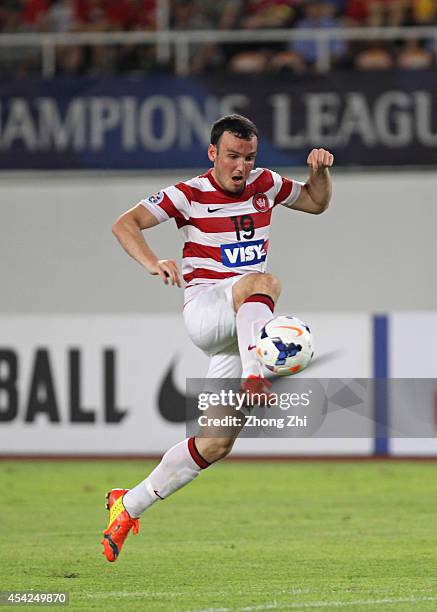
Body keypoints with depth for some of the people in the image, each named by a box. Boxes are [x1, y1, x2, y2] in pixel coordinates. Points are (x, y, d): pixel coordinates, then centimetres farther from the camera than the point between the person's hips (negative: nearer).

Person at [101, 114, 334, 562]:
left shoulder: (265, 185, 10)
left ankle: (127, 507, 10)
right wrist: (153, 263, -27)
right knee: (263, 283, -37)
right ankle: (255, 381, -57)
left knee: (217, 442, -2)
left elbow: (316, 203, 27)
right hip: (203, 308, -5)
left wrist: (320, 171, 5)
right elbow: (124, 224, -8)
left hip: (243, 331, 5)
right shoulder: (190, 195, -4)